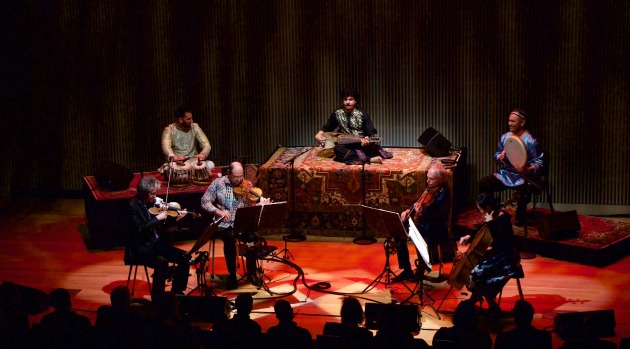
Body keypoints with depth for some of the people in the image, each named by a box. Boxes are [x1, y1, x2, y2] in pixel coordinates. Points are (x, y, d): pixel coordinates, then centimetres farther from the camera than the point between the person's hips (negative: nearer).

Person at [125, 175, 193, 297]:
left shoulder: (152, 203, 7)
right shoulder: (133, 206, -15)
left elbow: (160, 226, 12)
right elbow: (139, 229, -25)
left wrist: (176, 218, -3)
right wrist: (158, 218, -22)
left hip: (155, 243, 8)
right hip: (140, 249, -8)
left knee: (185, 258, -5)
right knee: (162, 262, -33)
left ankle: (176, 291, 9)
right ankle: (157, 297, -15)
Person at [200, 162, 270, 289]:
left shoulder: (247, 185, 4)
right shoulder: (218, 183, 0)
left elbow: (252, 205, -2)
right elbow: (205, 202, -2)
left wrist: (261, 203, -24)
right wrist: (219, 211, -18)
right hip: (224, 224, -2)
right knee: (230, 238, -33)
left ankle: (251, 272, -4)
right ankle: (232, 275, -12)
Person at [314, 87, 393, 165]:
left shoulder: (363, 115, -3)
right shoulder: (337, 113, 5)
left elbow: (371, 133, -8)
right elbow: (326, 128, 17)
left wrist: (367, 140, -31)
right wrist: (318, 135, -4)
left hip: (361, 144, -1)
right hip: (346, 145, 1)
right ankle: (370, 159, -41)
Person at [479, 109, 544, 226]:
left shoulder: (531, 141, -14)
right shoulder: (505, 137, 6)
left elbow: (540, 163, -13)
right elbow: (497, 154, 18)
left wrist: (528, 170, -32)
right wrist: (500, 157, -7)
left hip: (523, 177, -6)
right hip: (506, 173, 6)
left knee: (523, 190, -39)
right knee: (483, 183, -10)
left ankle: (520, 222, -16)